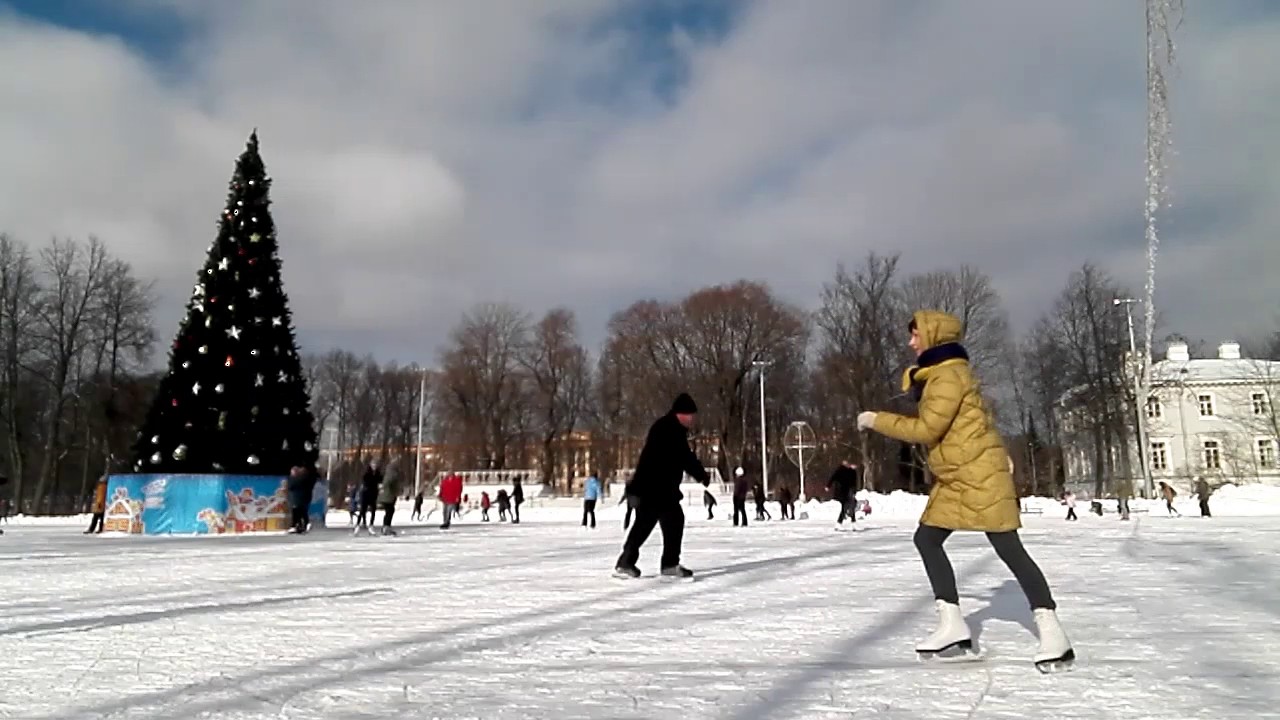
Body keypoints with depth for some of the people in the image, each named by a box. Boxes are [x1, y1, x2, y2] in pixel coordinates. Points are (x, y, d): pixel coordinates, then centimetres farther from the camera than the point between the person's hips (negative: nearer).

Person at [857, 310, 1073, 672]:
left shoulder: (949, 375, -16)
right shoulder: (937, 374, 17)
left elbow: (927, 428, -20)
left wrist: (877, 420, -13)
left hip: (980, 473, -11)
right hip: (954, 477, 11)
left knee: (1009, 549, -9)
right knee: (927, 538, 7)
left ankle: (1052, 632, -1)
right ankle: (953, 626, 10)